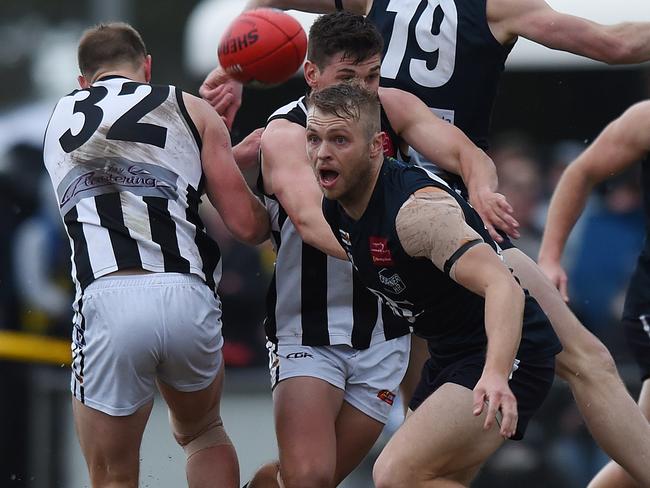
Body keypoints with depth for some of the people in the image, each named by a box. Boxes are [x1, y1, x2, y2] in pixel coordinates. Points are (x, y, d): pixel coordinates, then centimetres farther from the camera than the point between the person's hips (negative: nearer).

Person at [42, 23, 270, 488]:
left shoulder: (61, 121, 24)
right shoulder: (192, 110, 16)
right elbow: (247, 224, 11)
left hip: (108, 301, -1)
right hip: (188, 295, 1)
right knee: (203, 432, 30)